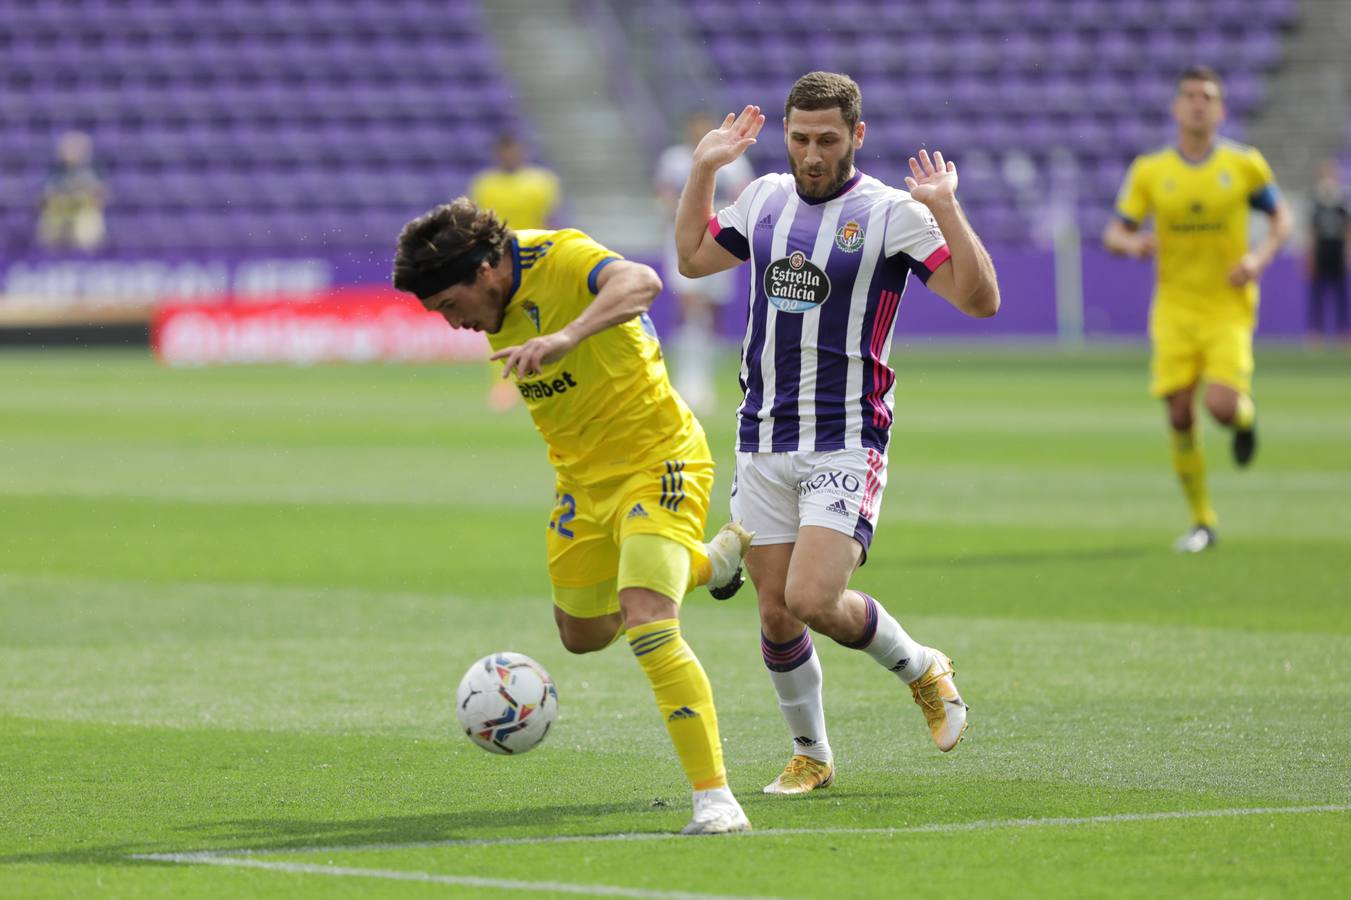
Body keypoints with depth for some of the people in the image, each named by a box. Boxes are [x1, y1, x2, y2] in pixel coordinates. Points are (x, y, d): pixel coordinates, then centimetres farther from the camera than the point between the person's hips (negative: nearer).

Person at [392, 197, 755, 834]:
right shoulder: (498, 305, -1)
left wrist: (566, 337, -61)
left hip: (656, 461, -9)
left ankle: (715, 799, -19)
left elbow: (641, 283, -48)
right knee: (583, 635, 23)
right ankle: (717, 556, 46)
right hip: (583, 478, 9)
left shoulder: (564, 259, -25)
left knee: (647, 627, -24)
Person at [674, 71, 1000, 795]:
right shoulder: (764, 199, 9)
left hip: (847, 442, -5)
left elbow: (980, 299, -14)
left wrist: (946, 209, -23)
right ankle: (810, 756, 22)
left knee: (813, 600, -18)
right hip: (762, 439, 5)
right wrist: (704, 168, 17)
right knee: (776, 613, 4)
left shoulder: (890, 212, -7)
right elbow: (692, 258, 27)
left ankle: (919, 666, 10)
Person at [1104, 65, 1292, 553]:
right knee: (1180, 415, -6)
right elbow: (1115, 232, 5)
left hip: (1229, 309, -1)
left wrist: (1261, 256, -8)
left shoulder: (1245, 164, -2)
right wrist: (1133, 243, -19)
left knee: (1221, 407, -18)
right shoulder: (1149, 171, 0)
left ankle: (1246, 413, 22)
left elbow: (1281, 216, 11)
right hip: (1175, 307, 1)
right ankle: (1202, 521, 10)